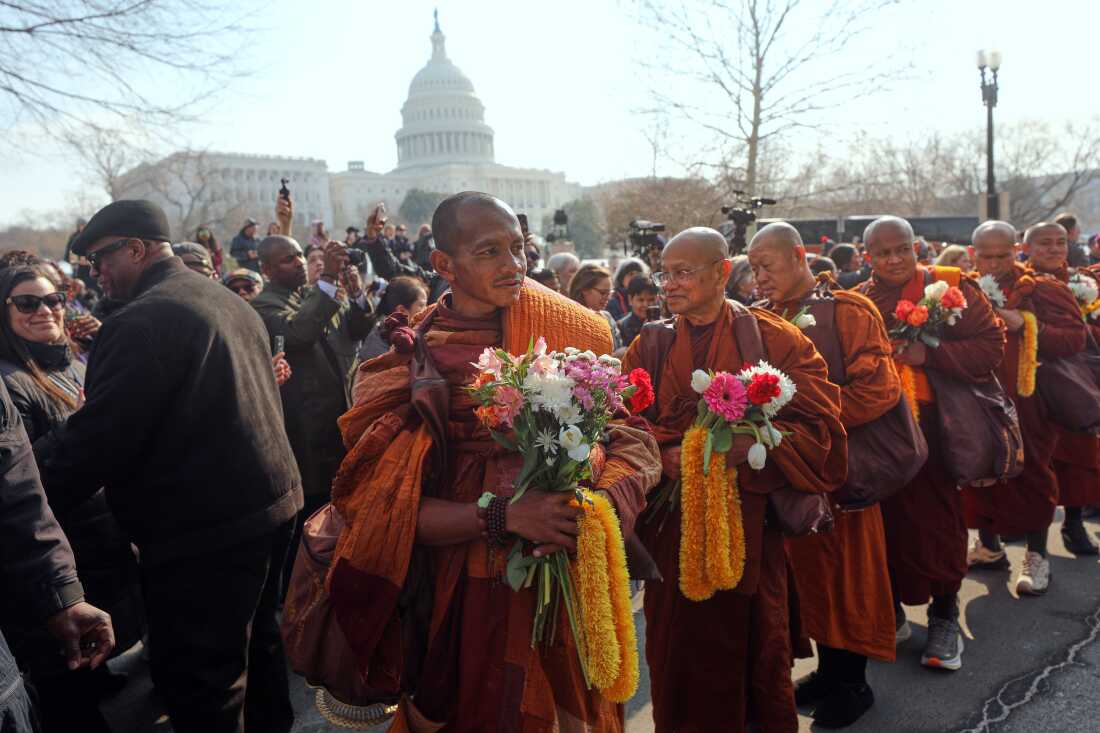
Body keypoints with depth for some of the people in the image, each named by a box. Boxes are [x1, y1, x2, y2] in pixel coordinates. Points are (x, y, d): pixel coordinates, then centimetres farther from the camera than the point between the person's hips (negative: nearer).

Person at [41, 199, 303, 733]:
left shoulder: (141, 321, -17)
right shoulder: (231, 302, 12)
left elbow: (95, 440, -20)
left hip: (203, 528, -9)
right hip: (271, 502, 10)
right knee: (256, 643, 25)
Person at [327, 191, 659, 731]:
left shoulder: (571, 331, -3)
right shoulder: (411, 360, -9)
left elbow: (632, 440, -4)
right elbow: (390, 508, -12)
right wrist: (504, 513, -24)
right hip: (466, 589, -2)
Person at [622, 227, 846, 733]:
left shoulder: (772, 339, -2)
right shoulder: (650, 344, 5)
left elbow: (820, 428, -8)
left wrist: (752, 445, -23)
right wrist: (664, 455, -21)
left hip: (750, 522, -1)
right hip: (673, 526, 2)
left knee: (752, 646, 12)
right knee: (679, 649, 11)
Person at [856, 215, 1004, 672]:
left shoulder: (950, 287, 0)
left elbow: (991, 344, -6)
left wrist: (930, 354, -19)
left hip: (934, 427, -2)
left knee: (936, 519, 1)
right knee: (885, 519, 7)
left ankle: (944, 616, 23)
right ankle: (889, 612, 26)